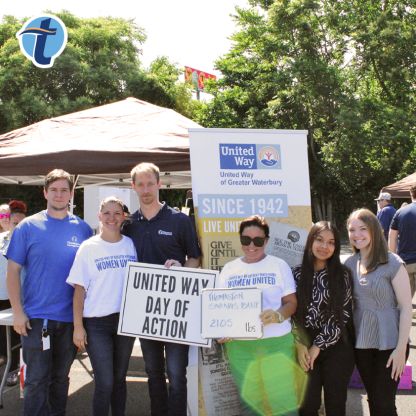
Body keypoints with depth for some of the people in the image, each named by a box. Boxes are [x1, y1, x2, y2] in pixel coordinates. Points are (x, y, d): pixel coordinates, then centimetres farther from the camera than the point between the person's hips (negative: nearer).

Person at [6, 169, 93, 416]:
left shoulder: (83, 229, 2)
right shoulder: (28, 227, -3)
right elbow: (13, 270, -3)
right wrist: (18, 312, -9)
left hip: (71, 317, 2)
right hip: (36, 317, -2)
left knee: (61, 377, 16)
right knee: (37, 379, 3)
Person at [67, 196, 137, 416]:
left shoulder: (131, 245, 4)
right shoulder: (88, 247, -3)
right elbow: (79, 289, -3)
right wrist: (78, 326, -7)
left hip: (126, 320, 3)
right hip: (97, 324, -3)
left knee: (119, 379, 12)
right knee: (104, 383, -5)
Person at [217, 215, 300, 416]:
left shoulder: (279, 265, 3)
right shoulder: (229, 269, 10)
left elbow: (291, 302, 1)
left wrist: (277, 315, -19)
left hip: (277, 343, -2)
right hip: (239, 345, 3)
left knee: (283, 399, -3)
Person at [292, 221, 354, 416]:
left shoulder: (343, 274, -4)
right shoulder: (297, 273, 0)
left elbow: (343, 314, -7)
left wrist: (318, 345, -11)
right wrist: (300, 344, -10)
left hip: (337, 348, -1)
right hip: (306, 349, 1)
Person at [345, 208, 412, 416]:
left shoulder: (392, 263, -12)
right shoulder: (349, 264, 3)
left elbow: (406, 307, -11)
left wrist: (401, 348, -14)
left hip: (389, 343, -4)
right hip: (360, 342, 5)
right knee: (372, 398, 15)